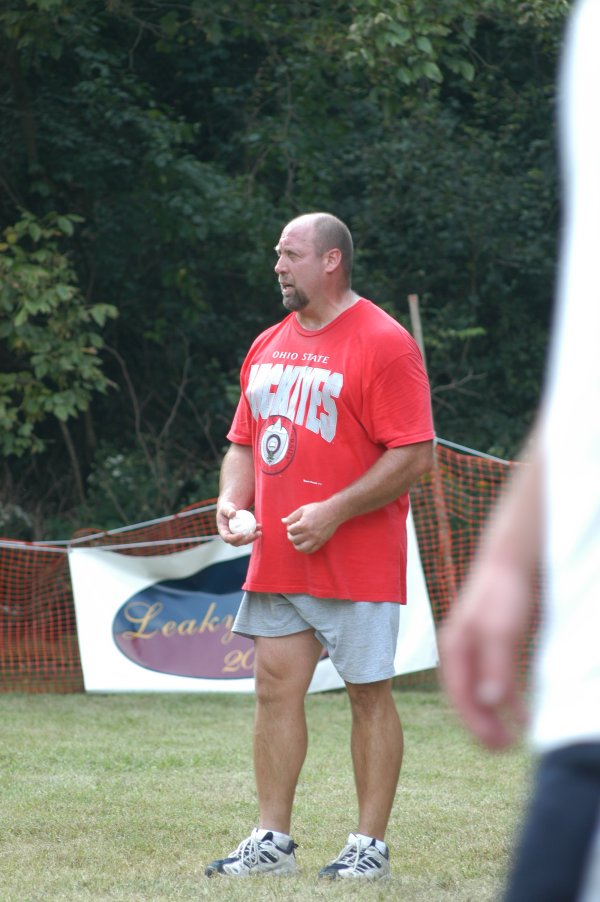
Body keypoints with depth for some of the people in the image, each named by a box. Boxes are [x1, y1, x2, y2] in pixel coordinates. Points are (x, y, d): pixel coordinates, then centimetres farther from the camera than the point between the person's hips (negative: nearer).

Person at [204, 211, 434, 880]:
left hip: (358, 565, -7)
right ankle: (271, 842, 10)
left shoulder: (383, 343, -9)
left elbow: (414, 454, -14)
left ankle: (370, 845, 5)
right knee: (275, 688, 5)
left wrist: (334, 512, -20)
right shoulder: (268, 347, 15)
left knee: (368, 694, -1)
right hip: (274, 560, 7)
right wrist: (231, 499, 2)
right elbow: (244, 442, 23)